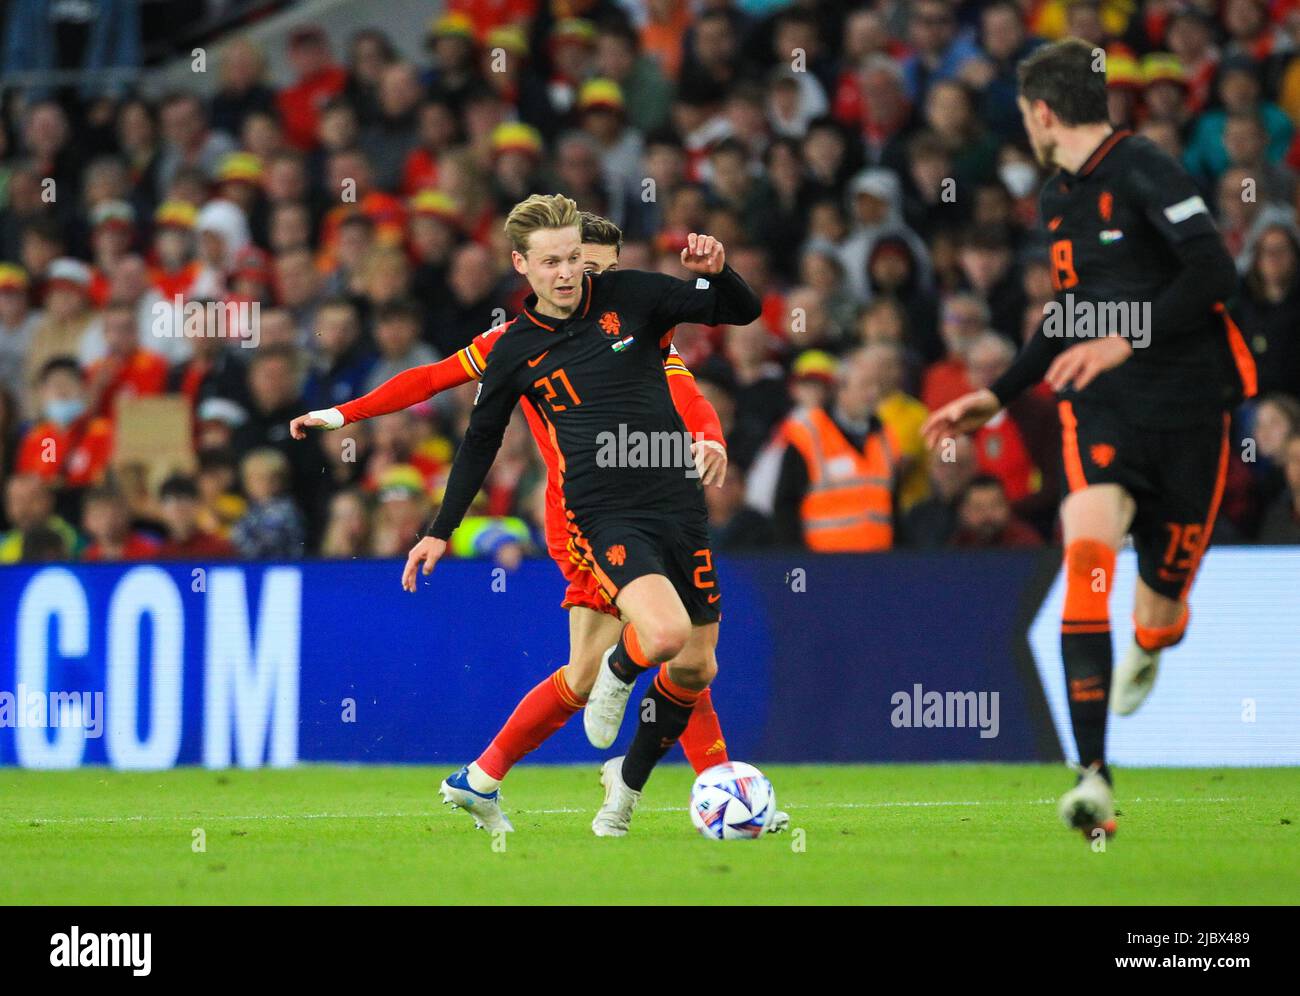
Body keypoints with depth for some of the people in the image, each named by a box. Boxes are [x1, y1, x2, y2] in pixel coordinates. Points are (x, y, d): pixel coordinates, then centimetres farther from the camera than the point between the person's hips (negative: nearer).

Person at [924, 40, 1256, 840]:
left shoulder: (1145, 172, -10)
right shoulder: (1061, 199, 16)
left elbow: (1215, 272, -20)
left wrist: (1128, 341, -27)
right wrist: (999, 397, 29)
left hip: (1187, 409, -5)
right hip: (1101, 411, 5)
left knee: (1161, 607, 5)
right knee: (1087, 549, -23)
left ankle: (1146, 651, 48)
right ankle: (1094, 778, -30)